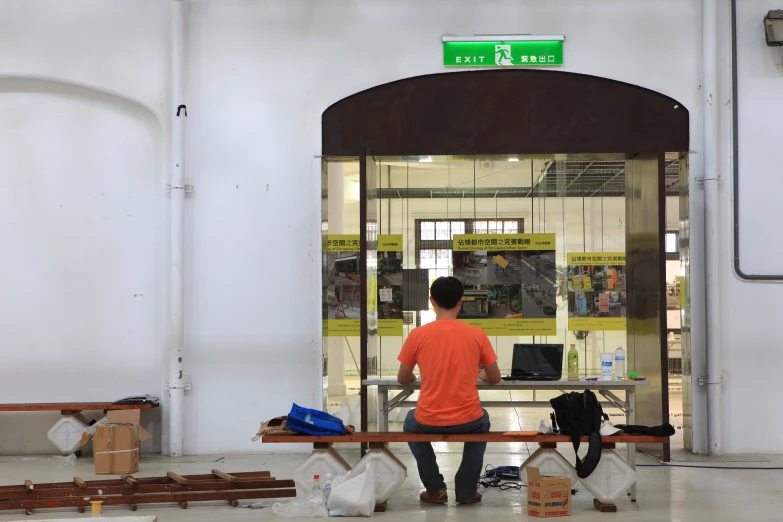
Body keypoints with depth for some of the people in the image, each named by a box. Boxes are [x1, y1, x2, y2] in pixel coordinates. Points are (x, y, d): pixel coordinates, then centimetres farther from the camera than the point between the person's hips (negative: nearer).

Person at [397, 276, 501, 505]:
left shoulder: (417, 334, -6)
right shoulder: (477, 334, -4)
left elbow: (403, 380, 6)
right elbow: (495, 379, 7)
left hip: (429, 422, 0)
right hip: (467, 421, 1)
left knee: (411, 423, 35)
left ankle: (435, 489, 28)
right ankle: (467, 491, 29)